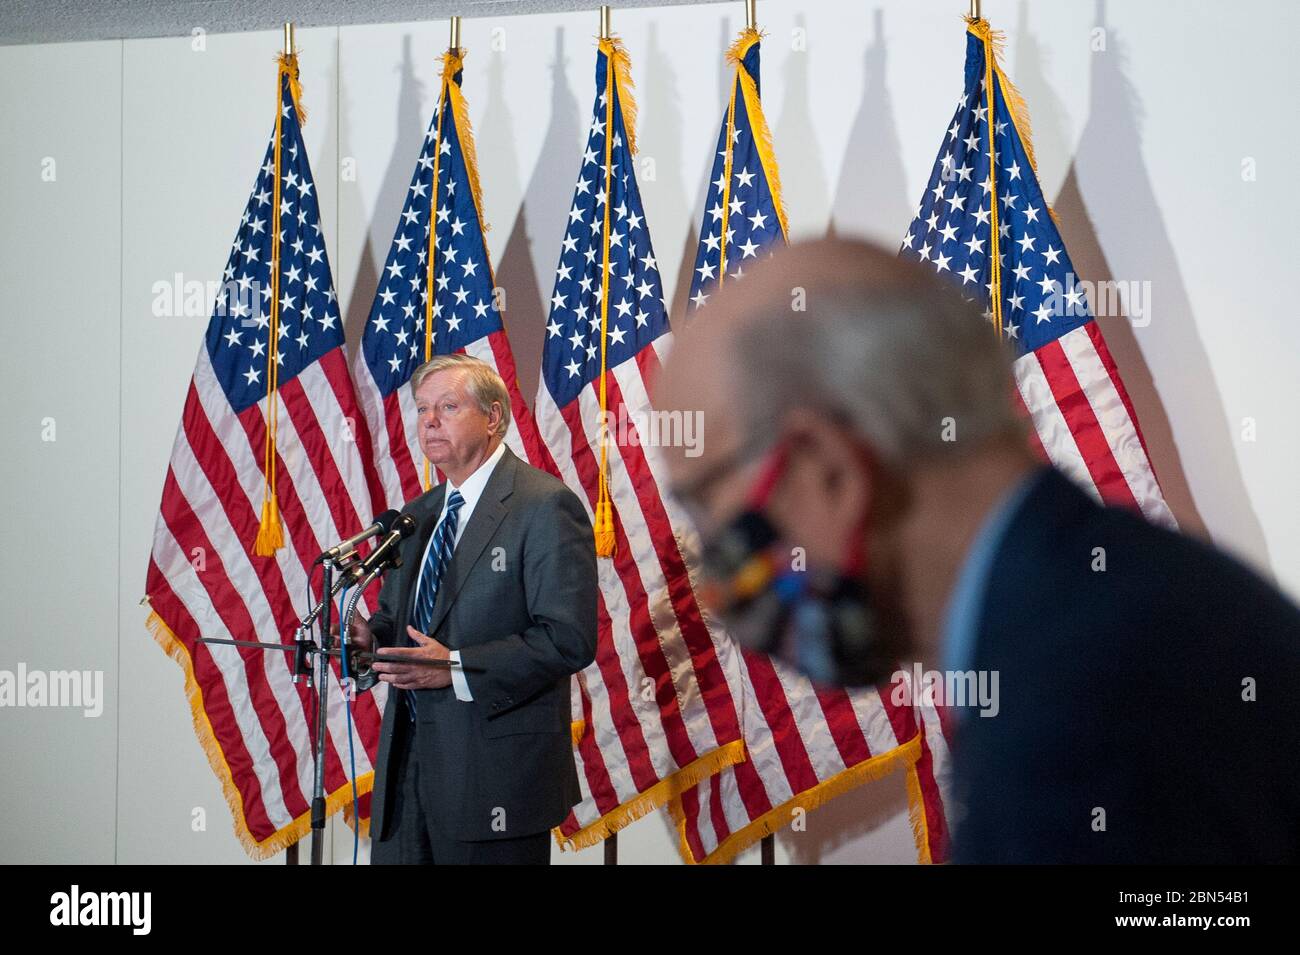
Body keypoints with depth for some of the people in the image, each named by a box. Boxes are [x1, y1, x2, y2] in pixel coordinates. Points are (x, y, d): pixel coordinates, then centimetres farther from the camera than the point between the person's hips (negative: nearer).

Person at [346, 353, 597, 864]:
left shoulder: (546, 506, -10)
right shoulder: (417, 515, 16)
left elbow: (569, 639, -17)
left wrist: (456, 668, -22)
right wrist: (370, 636, 0)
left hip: (495, 772, -7)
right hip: (406, 763, 7)